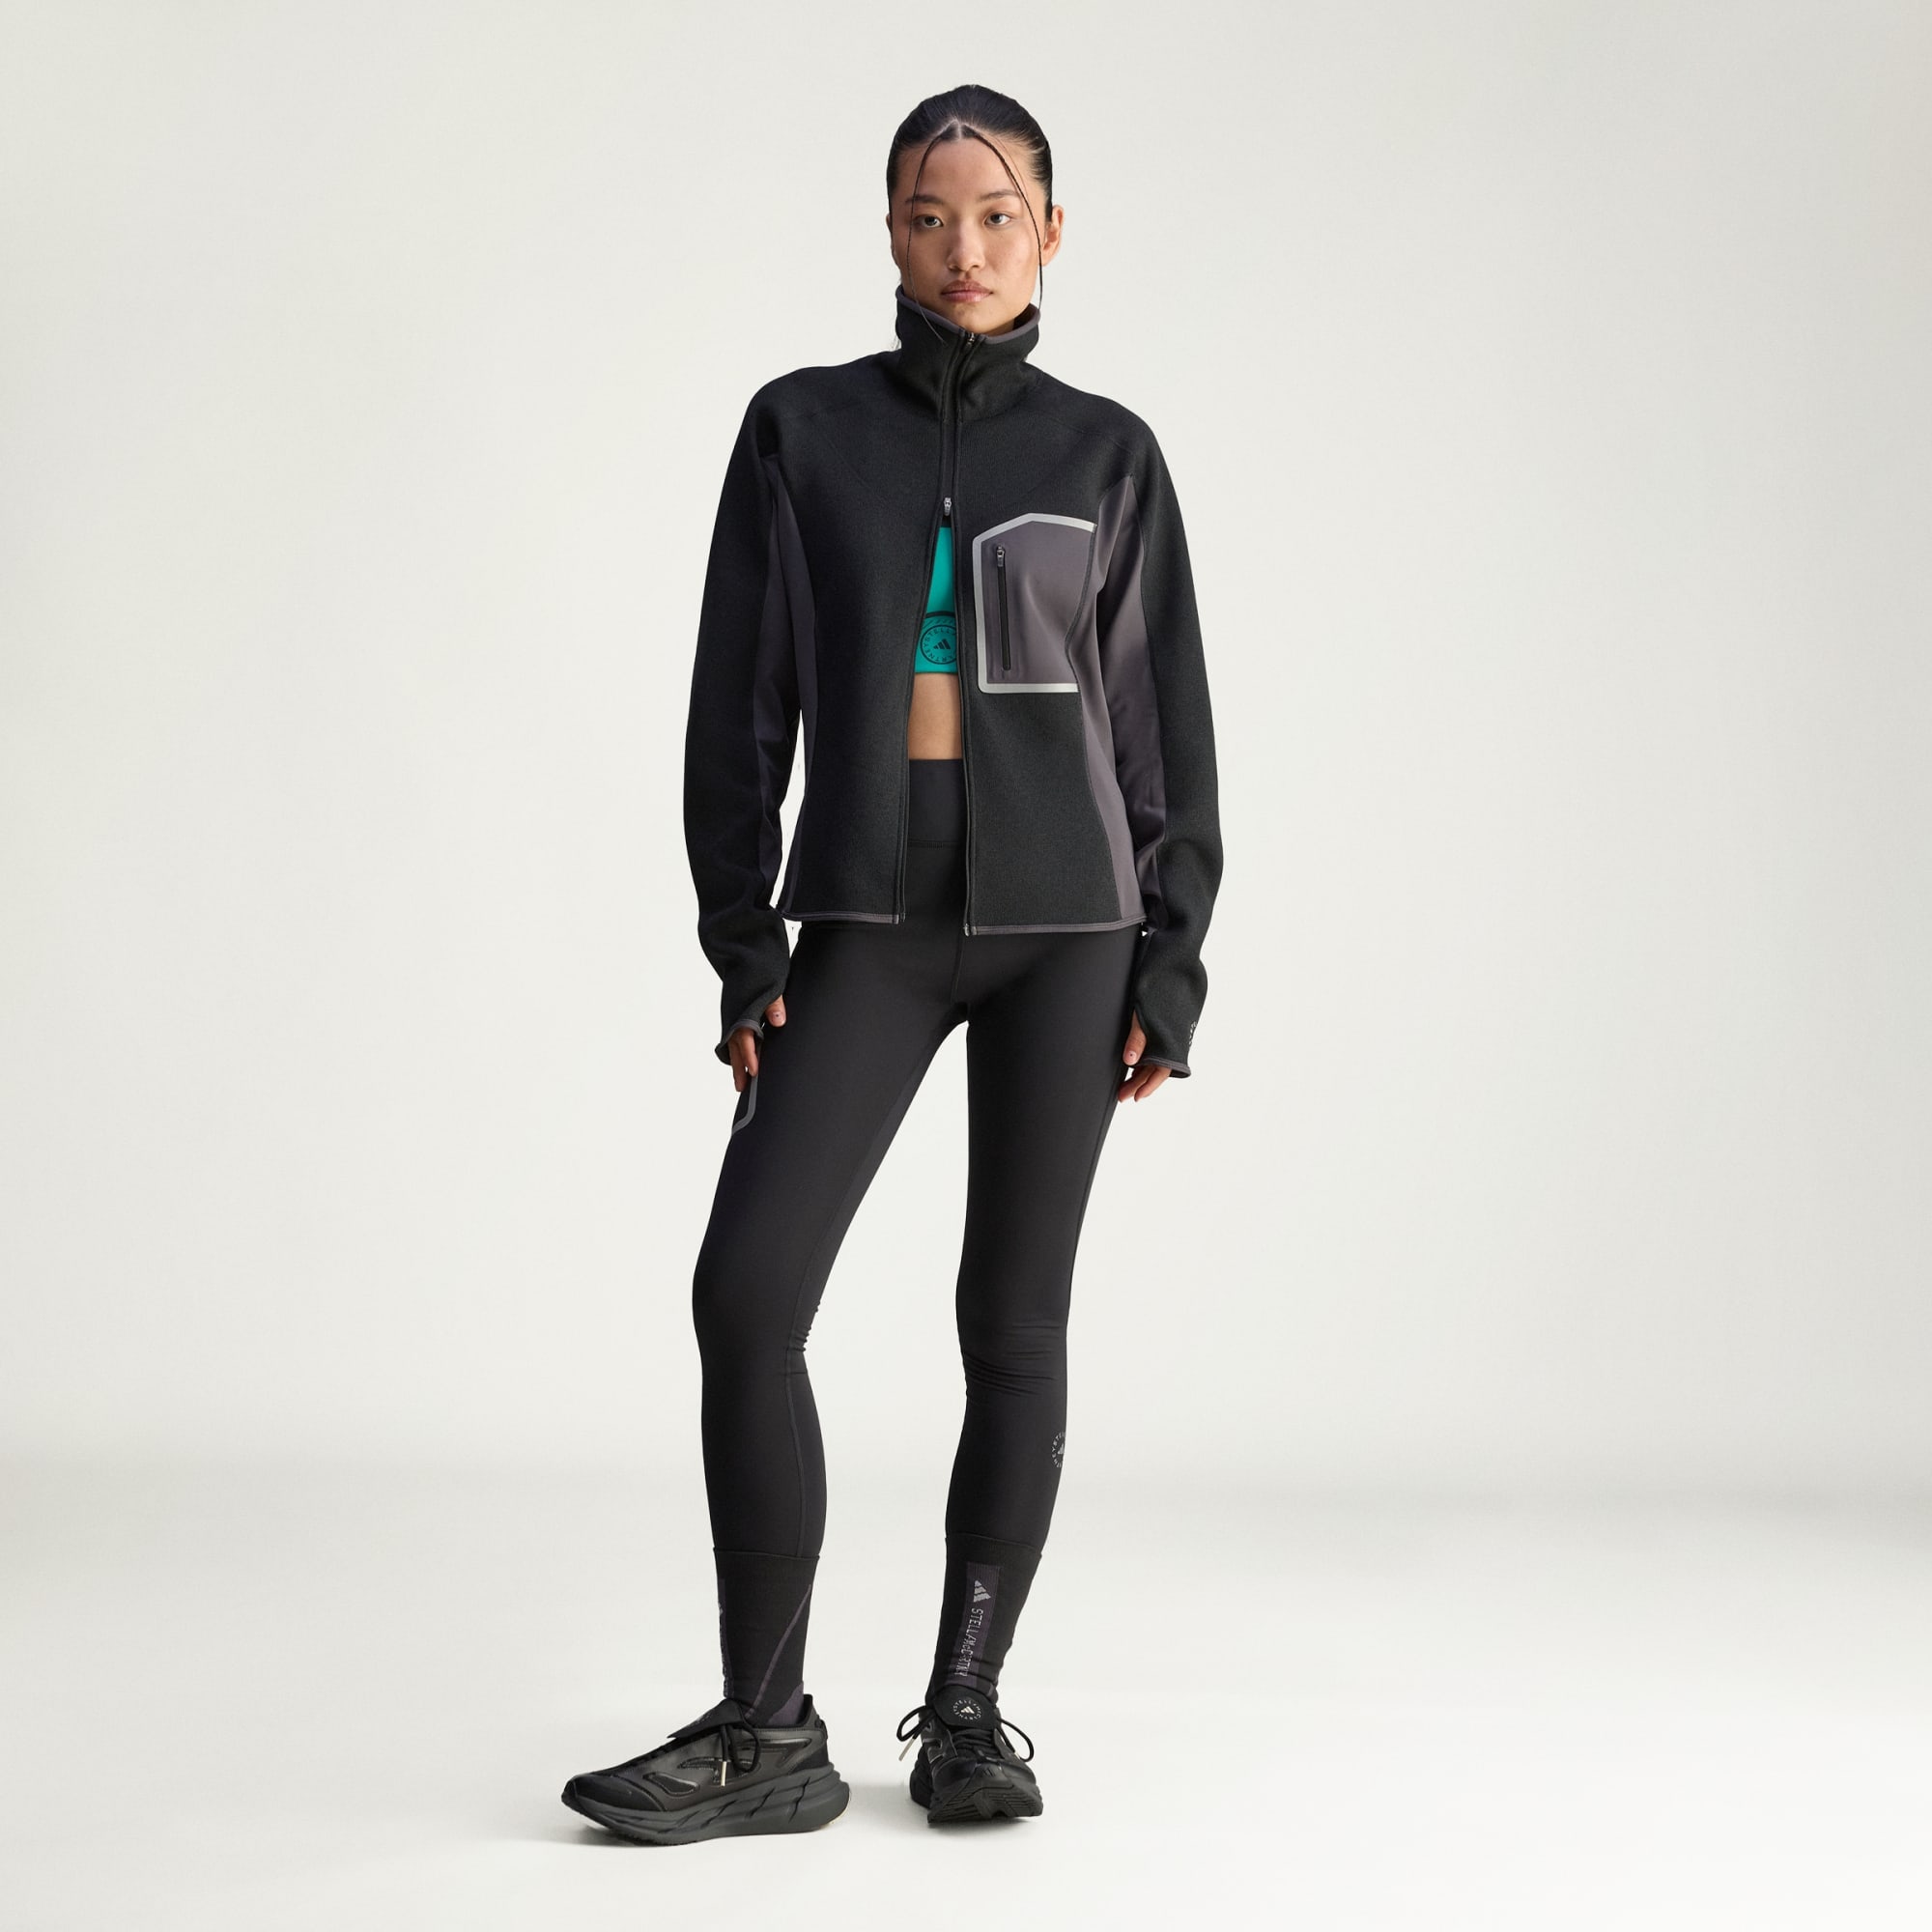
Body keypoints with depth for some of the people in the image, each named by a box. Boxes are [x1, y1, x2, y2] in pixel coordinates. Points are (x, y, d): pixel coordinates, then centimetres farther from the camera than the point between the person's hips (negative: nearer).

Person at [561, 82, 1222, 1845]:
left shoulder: (1105, 453, 6)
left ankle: (968, 1710, 15)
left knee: (1016, 1319, 3)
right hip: (868, 921, 1)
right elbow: (743, 704, 5)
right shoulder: (804, 429, 6)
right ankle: (769, 1732, -1)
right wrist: (743, 947, -1)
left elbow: (1167, 721, 6)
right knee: (747, 1292, -10)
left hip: (1066, 919, 0)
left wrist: (1171, 963, 0)